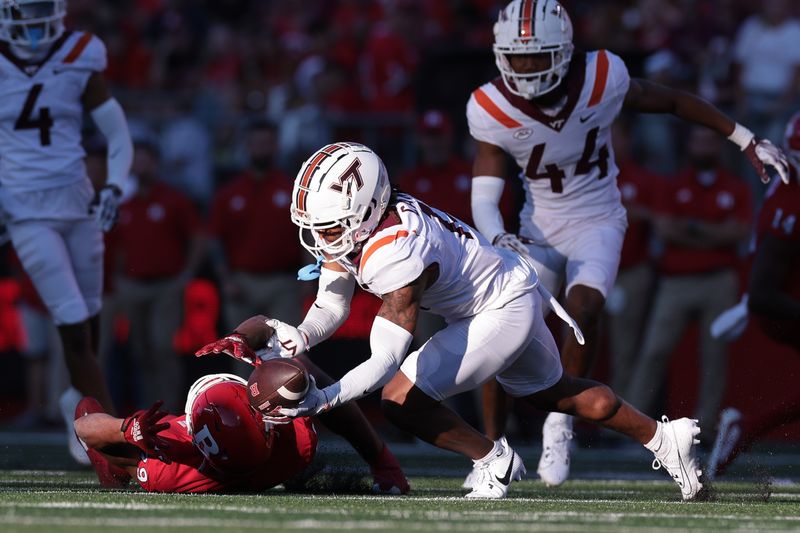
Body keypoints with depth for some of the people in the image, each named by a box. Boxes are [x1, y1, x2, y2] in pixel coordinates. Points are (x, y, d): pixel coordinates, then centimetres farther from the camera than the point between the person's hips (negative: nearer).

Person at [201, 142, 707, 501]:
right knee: (553, 392, 28)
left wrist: (319, 400, -46)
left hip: (504, 311, -9)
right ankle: (664, 436, 46)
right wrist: (292, 340, -29)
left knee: (401, 398, -15)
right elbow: (330, 310, -10)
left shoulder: (395, 254, -38)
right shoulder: (352, 222, -13)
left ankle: (494, 462, 5)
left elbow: (385, 362, -39)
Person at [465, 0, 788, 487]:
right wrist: (498, 239, -39)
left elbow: (674, 101, -3)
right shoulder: (493, 112, -17)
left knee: (583, 310, -28)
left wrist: (748, 141, 1)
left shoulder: (603, 79, -19)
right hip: (539, 228, 1)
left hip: (598, 222, -1)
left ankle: (561, 422, -10)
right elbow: (484, 198, -16)